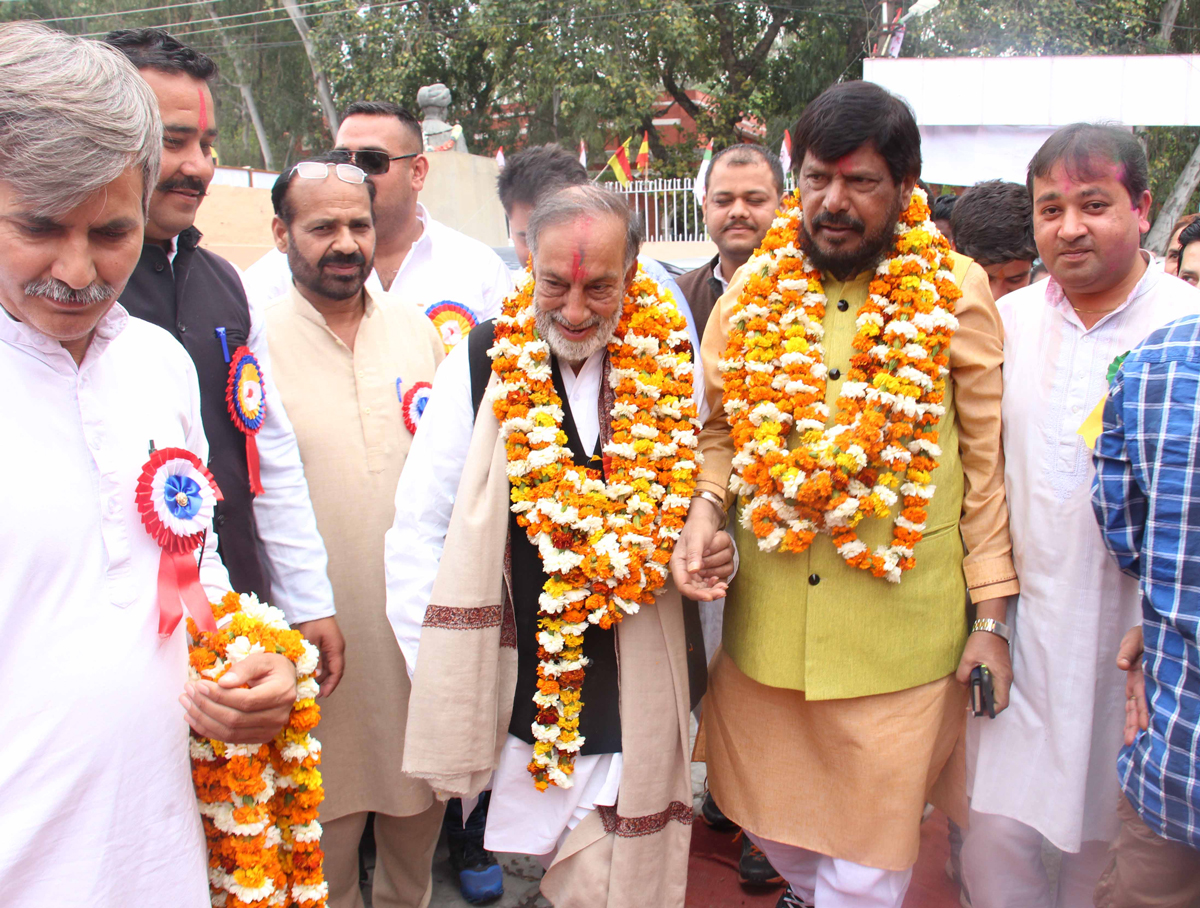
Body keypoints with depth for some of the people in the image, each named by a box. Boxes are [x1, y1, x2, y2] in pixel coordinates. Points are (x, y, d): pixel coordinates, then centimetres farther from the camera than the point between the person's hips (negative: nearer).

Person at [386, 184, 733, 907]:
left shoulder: (671, 364, 0)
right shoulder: (483, 364, -6)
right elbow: (419, 525, -1)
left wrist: (716, 555, -7)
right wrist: (435, 676, -4)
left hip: (642, 704, 2)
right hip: (525, 702, -1)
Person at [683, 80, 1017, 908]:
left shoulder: (956, 291, -4)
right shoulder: (753, 289, 3)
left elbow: (986, 457, -1)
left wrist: (991, 614, -3)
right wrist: (705, 506, -9)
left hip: (900, 630, -3)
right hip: (766, 616, 3)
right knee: (772, 820, 20)